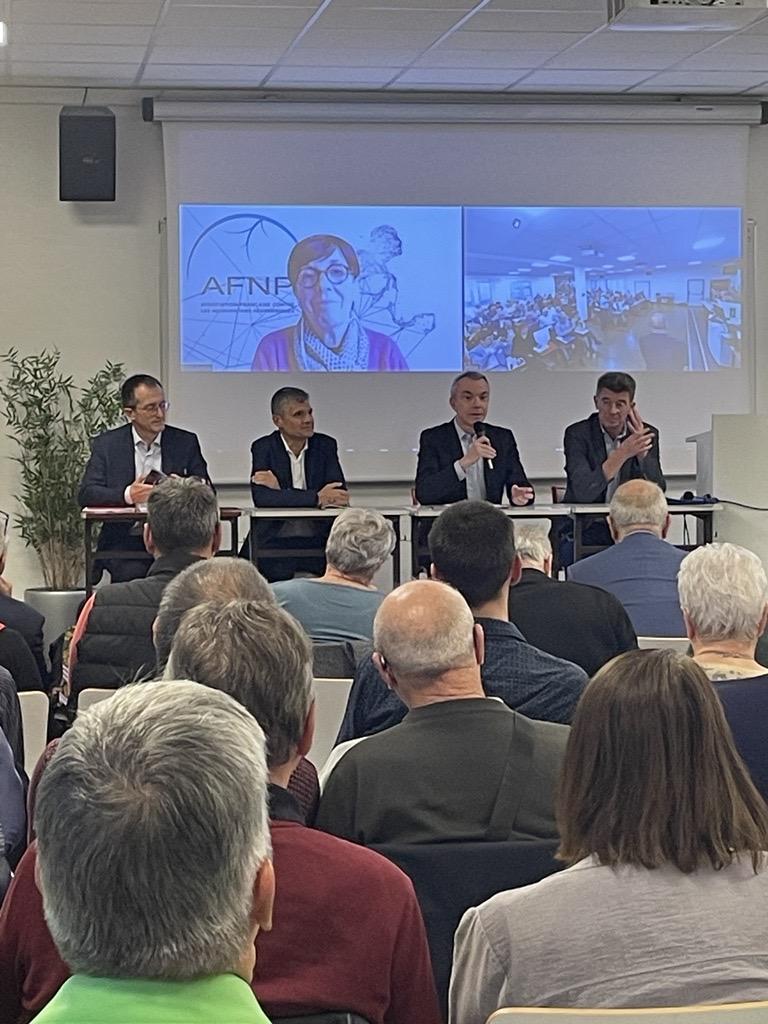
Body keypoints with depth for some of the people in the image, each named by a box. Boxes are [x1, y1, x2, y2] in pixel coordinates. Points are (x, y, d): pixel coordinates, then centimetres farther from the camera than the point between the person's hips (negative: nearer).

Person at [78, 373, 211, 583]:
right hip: (124, 543, -1)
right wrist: (127, 495, -20)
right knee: (133, 574, -32)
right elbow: (86, 495, -2)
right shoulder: (106, 445, 7)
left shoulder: (186, 442, 9)